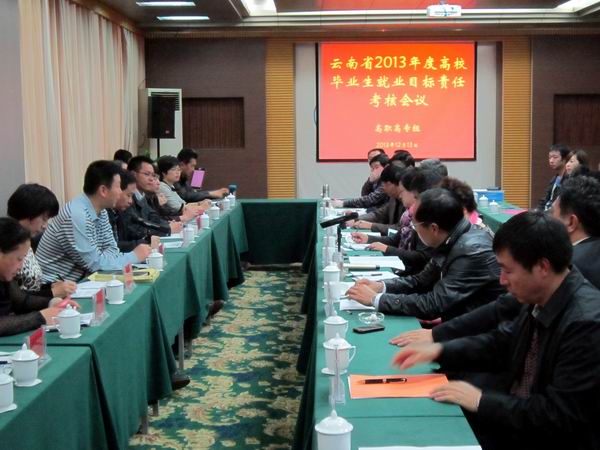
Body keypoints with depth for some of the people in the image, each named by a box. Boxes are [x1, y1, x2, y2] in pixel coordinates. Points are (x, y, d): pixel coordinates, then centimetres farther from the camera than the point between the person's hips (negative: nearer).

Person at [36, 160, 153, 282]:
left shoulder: (101, 211, 3)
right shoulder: (76, 216, -24)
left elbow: (111, 249, 7)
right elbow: (94, 263, -21)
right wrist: (134, 256, -13)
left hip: (78, 280, 8)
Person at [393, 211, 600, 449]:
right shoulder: (540, 300, -2)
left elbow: (559, 416, -25)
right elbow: (501, 343, 12)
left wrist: (480, 400, -20)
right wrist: (439, 350, 0)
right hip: (515, 418, 7)